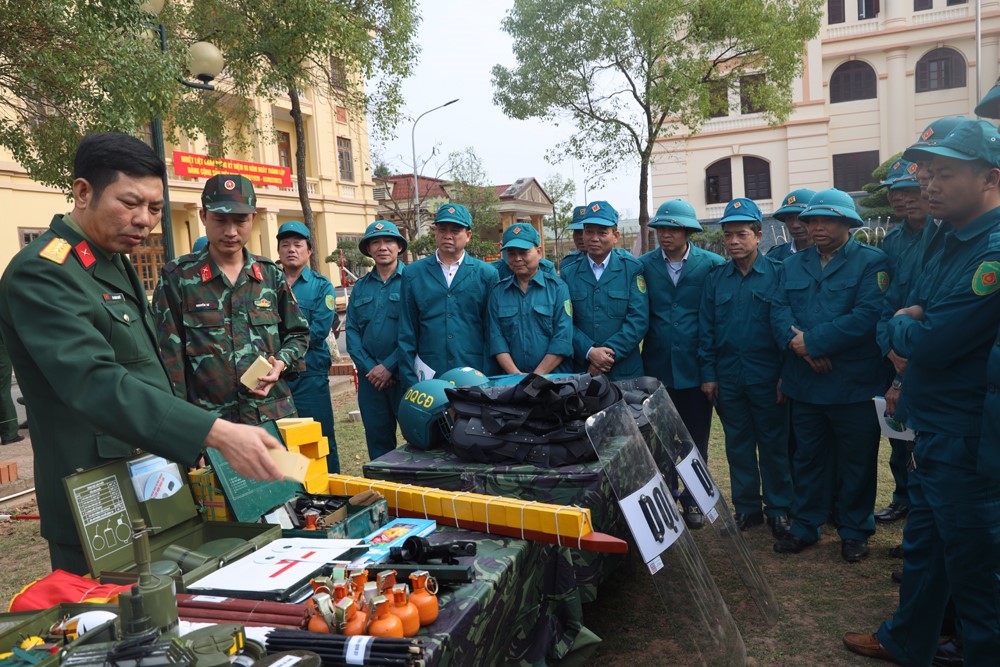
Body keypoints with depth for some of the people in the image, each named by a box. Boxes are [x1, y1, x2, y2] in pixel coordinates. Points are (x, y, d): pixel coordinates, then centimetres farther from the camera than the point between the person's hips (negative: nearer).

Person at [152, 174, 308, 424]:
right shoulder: (177, 277, -2)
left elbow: (297, 333, 16)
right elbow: (170, 359, -2)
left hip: (276, 416, 3)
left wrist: (281, 363, -4)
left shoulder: (271, 275, 7)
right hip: (208, 423, -3)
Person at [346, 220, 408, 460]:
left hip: (403, 374, -4)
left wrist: (389, 366, -13)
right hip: (370, 377, 5)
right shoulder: (360, 287, 14)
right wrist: (369, 368, -5)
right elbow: (352, 331, 9)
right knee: (377, 439, 12)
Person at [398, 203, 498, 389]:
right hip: (429, 374, 1)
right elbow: (407, 333, 6)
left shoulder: (487, 274, 3)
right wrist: (409, 380, 2)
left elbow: (493, 332, 3)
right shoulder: (413, 274, 6)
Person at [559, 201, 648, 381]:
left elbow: (639, 318, -8)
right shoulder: (569, 272, 4)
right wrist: (589, 352, -15)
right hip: (581, 371, 1)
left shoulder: (632, 269, -1)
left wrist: (610, 353, -16)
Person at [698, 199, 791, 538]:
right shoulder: (715, 278, 7)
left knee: (773, 445, 6)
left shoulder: (777, 274, -3)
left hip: (767, 378, -3)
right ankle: (746, 508, 24)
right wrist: (708, 373, 2)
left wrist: (785, 376, -7)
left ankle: (779, 510, 20)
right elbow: (706, 329, 7)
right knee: (738, 445, 11)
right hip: (728, 378, 3)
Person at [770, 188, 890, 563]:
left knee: (856, 461, 9)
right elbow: (779, 311, 2)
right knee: (808, 458, 14)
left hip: (855, 386, -4)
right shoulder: (792, 265, 13)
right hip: (805, 383, 4)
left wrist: (811, 341, -18)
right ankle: (805, 526, 27)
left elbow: (867, 316, -17)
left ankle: (855, 532, 25)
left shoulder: (871, 262, -4)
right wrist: (799, 345, -17)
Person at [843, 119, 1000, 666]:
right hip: (934, 431, 10)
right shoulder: (953, 242, 11)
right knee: (922, 545, 23)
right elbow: (904, 317, 16)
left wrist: (903, 327, -4)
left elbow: (932, 345, -25)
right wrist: (911, 332, -6)